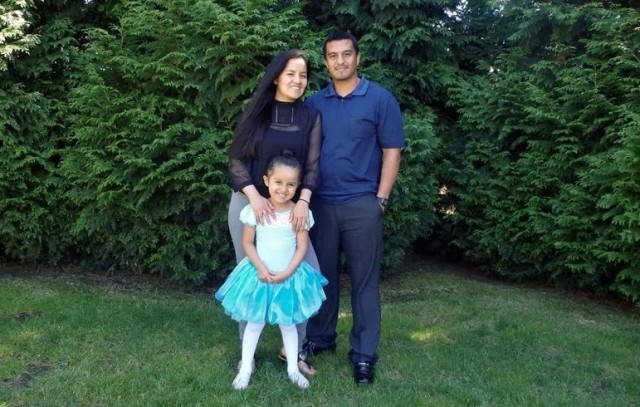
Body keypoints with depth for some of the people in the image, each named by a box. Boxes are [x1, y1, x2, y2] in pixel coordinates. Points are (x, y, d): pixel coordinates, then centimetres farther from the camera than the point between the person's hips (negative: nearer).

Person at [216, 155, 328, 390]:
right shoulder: (255, 210, -11)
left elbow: (302, 248, -6)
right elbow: (247, 243, -5)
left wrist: (287, 272, -16)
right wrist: (261, 268, -15)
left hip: (289, 276, 1)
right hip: (260, 275, -1)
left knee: (288, 323, 14)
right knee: (254, 323, 10)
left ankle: (292, 368, 28)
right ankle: (245, 370, 24)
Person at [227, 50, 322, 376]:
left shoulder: (310, 117, 4)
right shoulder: (256, 112, 0)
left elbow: (312, 165, 0)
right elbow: (236, 160, -3)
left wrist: (303, 200, -17)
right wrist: (255, 197, -17)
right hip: (249, 202, -2)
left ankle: (293, 349, 14)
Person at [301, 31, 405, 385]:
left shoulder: (380, 99, -1)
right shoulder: (314, 103, 8)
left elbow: (392, 152, -2)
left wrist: (380, 200, -6)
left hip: (361, 205, -3)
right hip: (320, 204, 3)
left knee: (364, 280, 4)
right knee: (322, 275, 13)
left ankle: (364, 353, 14)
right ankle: (320, 338, 29)